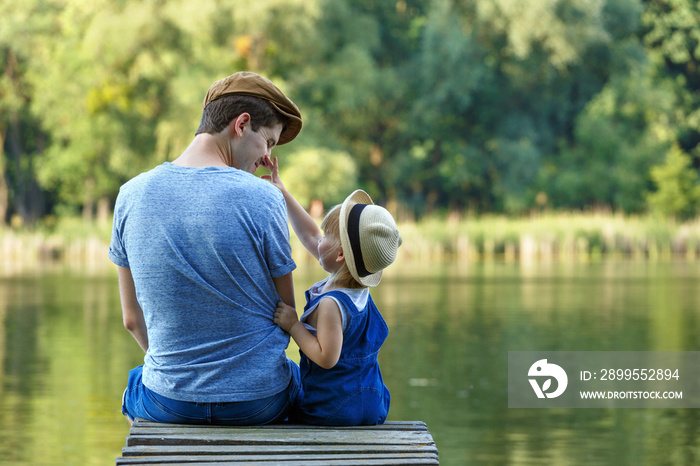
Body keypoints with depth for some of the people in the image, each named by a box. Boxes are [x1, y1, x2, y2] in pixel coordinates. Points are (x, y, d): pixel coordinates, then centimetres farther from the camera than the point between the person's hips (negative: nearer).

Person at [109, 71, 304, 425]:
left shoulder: (132, 195, -5)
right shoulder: (263, 199, -15)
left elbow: (133, 319, 3)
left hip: (167, 404, 2)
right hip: (259, 402, -2)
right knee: (294, 374, 35)